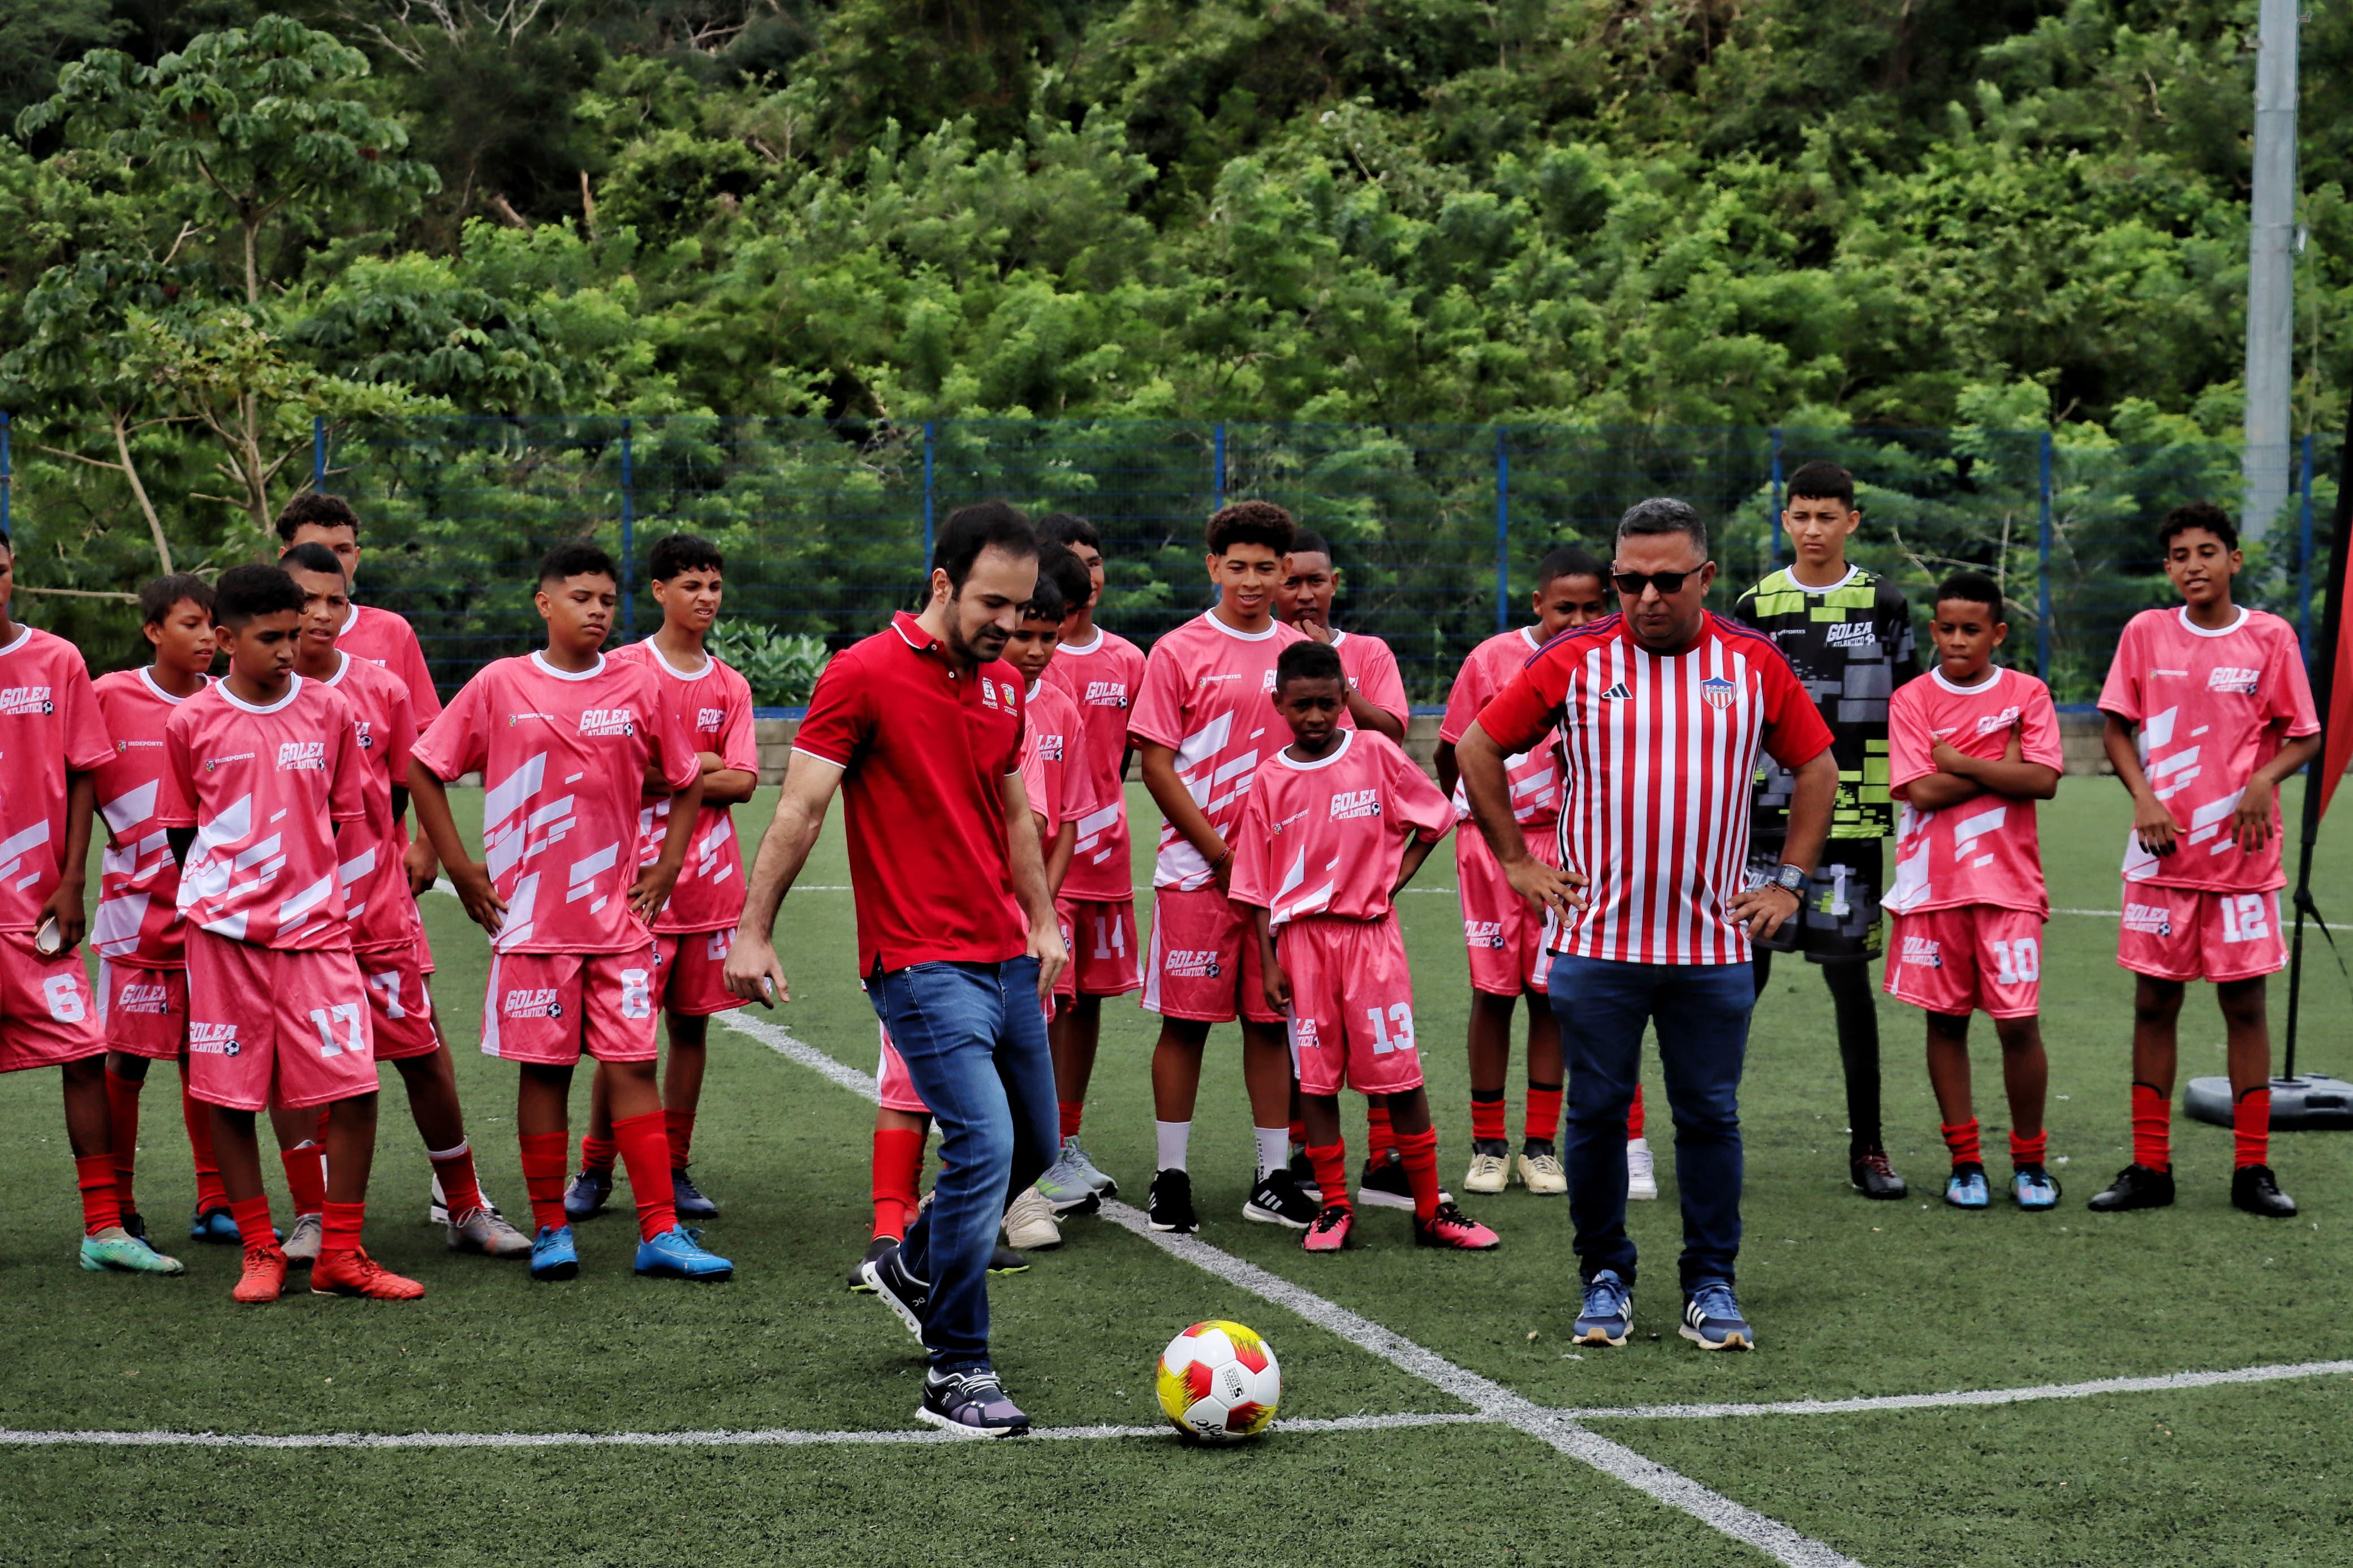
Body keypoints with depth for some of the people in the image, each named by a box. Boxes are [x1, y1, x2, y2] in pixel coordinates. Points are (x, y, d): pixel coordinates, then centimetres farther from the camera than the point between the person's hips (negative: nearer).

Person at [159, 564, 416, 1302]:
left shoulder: (330, 710, 4)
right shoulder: (191, 722, 1)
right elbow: (181, 830, 11)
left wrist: (313, 889, 7)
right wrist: (219, 892, 4)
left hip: (317, 925, 1)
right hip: (224, 931, -1)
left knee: (354, 1089, -6)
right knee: (229, 1098, 2)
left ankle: (340, 1256, 5)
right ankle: (261, 1253, 15)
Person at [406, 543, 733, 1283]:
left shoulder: (636, 688, 5)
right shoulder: (499, 686, 0)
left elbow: (687, 782, 16)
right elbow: (423, 769, 5)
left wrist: (665, 868, 8)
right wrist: (459, 866, 2)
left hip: (619, 917, 2)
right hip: (532, 917, -2)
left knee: (635, 1066, -1)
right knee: (544, 1069, 4)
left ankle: (660, 1234, 0)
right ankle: (551, 1230, 14)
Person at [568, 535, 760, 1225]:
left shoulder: (730, 686, 11)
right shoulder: (623, 669, 0)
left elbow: (742, 781, 0)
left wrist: (661, 776, -9)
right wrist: (700, 763, -8)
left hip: (711, 879, 4)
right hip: (639, 877, -4)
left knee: (691, 1023, 6)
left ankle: (674, 1170, 13)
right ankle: (595, 1170, 8)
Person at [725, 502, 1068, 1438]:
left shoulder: (1005, 689, 11)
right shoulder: (864, 675, -10)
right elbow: (799, 809, -11)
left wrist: (1044, 923, 19)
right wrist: (753, 932, -14)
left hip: (1008, 961, 8)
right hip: (922, 965, -8)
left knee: (1033, 1146, 15)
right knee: (985, 1146, -17)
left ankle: (910, 1270, 41)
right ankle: (956, 1376, -6)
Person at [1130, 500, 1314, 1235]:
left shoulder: (1303, 653, 10)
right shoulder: (1179, 652, -2)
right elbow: (1156, 764, -5)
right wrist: (1220, 852, -9)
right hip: (1197, 869, -3)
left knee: (1272, 1022, 7)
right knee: (1186, 1022, 0)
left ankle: (1275, 1180, 13)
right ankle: (1170, 1177, 8)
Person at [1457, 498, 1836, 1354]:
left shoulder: (1754, 664, 3)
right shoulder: (1573, 661, -1)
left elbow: (1816, 768, 16)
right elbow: (1477, 750, 8)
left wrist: (1788, 882, 10)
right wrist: (1518, 863, 5)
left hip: (1714, 945, 1)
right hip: (1596, 942, -1)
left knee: (1710, 1116, 4)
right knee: (1597, 1113, 3)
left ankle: (1712, 1286, 13)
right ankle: (1605, 1279, 16)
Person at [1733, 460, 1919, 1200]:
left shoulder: (1884, 605, 5)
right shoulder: (1755, 607, 7)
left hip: (1852, 818, -1)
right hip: (1766, 814, 1)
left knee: (1849, 977, 3)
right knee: (1744, 971, -1)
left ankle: (1866, 1147, 12)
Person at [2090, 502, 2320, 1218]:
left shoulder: (2270, 638, 0)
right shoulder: (2145, 633, 4)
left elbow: (2304, 736, 3)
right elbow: (2116, 729, 7)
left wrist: (2263, 780, -17)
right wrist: (2144, 797, -10)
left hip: (2242, 854, -1)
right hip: (2162, 852, 1)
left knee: (2245, 1004, 2)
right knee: (2154, 1004, 4)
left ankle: (2252, 1169, 9)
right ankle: (2149, 1168, 11)